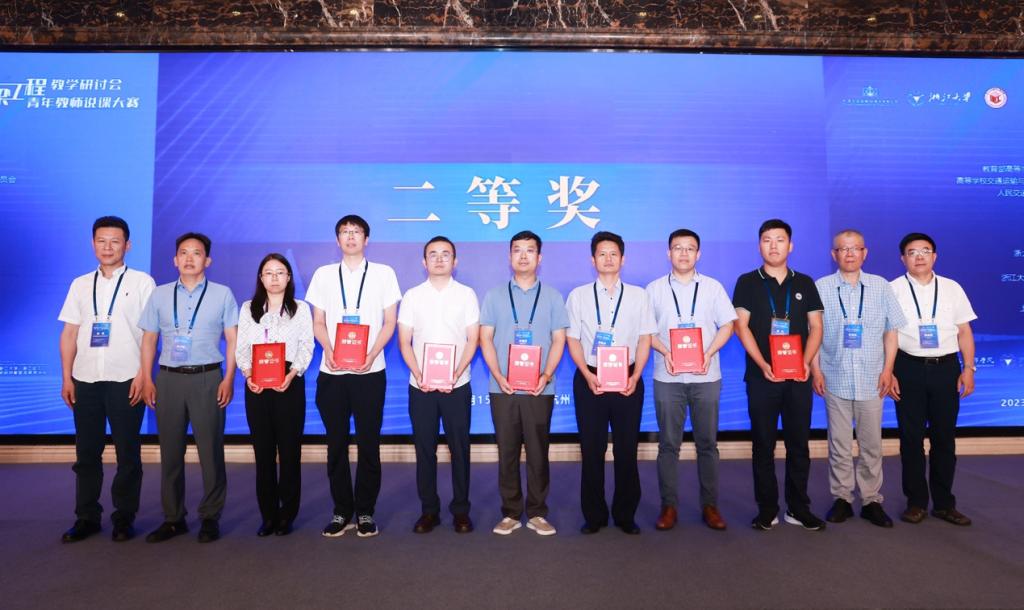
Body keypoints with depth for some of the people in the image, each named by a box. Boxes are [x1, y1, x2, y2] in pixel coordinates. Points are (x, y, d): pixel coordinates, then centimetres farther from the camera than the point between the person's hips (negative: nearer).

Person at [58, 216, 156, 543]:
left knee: (128, 452, 4)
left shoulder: (142, 282, 1)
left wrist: (142, 375, -9)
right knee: (86, 452, 10)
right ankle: (86, 517, 21)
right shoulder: (80, 284, 12)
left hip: (125, 380, -3)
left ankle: (124, 518, 16)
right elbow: (69, 334, 11)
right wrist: (66, 378, 4)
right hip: (85, 380, 4)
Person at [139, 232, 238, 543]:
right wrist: (147, 379, 3)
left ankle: (210, 518, 13)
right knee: (170, 451, 8)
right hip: (168, 378, 3)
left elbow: (233, 339, 1)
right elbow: (149, 339, 11)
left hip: (207, 378, -2)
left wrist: (229, 379, -7)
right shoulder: (160, 294, 10)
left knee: (210, 451, 0)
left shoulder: (222, 294, 4)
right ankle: (173, 518, 20)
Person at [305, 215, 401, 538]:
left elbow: (389, 323, 3)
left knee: (368, 444, 3)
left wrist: (371, 354, -12)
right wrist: (329, 351, -8)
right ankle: (342, 511, 18)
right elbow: (318, 323, 10)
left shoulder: (383, 273, 5)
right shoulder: (323, 274, 11)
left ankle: (365, 512, 15)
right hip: (332, 372, 2)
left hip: (369, 372, -2)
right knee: (337, 445, 6)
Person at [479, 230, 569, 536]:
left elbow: (559, 340, 3)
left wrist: (546, 376, -11)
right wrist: (498, 376, -10)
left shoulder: (552, 296, 8)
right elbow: (485, 339, 4)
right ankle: (510, 513, 17)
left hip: (539, 389, 0)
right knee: (507, 452, 5)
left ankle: (537, 513, 17)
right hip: (502, 388, 1)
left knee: (538, 453, 5)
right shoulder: (494, 295, 8)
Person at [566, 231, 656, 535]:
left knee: (627, 450, 6)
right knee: (592, 450, 6)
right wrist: (588, 375, -10)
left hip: (627, 380, 1)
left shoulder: (638, 295, 5)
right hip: (589, 379, 0)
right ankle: (594, 515, 20)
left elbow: (644, 340, 4)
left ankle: (625, 515, 22)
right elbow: (572, 340, 3)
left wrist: (634, 377, -8)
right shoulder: (578, 295, 4)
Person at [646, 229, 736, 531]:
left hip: (706, 376, 1)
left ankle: (710, 505, 17)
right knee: (668, 444, 3)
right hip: (668, 377, 0)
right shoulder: (654, 289, 6)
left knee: (707, 443, 6)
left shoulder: (713, 287, 7)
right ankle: (668, 505, 13)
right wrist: (664, 352, -11)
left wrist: (709, 353, -9)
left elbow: (727, 325, 6)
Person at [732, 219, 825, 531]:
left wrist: (806, 362, -9)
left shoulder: (804, 283, 10)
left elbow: (816, 327, 8)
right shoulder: (748, 282, 2)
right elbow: (741, 326, -4)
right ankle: (767, 509, 13)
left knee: (799, 442, 7)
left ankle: (798, 508, 18)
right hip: (761, 376, -2)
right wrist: (763, 364, -15)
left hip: (798, 376, 2)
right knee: (763, 444, 4)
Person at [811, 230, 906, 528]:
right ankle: (842, 499, 17)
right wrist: (815, 369, -4)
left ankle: (871, 500, 19)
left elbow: (891, 331, 7)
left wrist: (888, 369, 0)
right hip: (835, 378, -1)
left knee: (872, 444, 7)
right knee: (839, 444, 6)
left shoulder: (881, 286, 5)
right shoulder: (821, 287, 1)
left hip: (872, 379, 1)